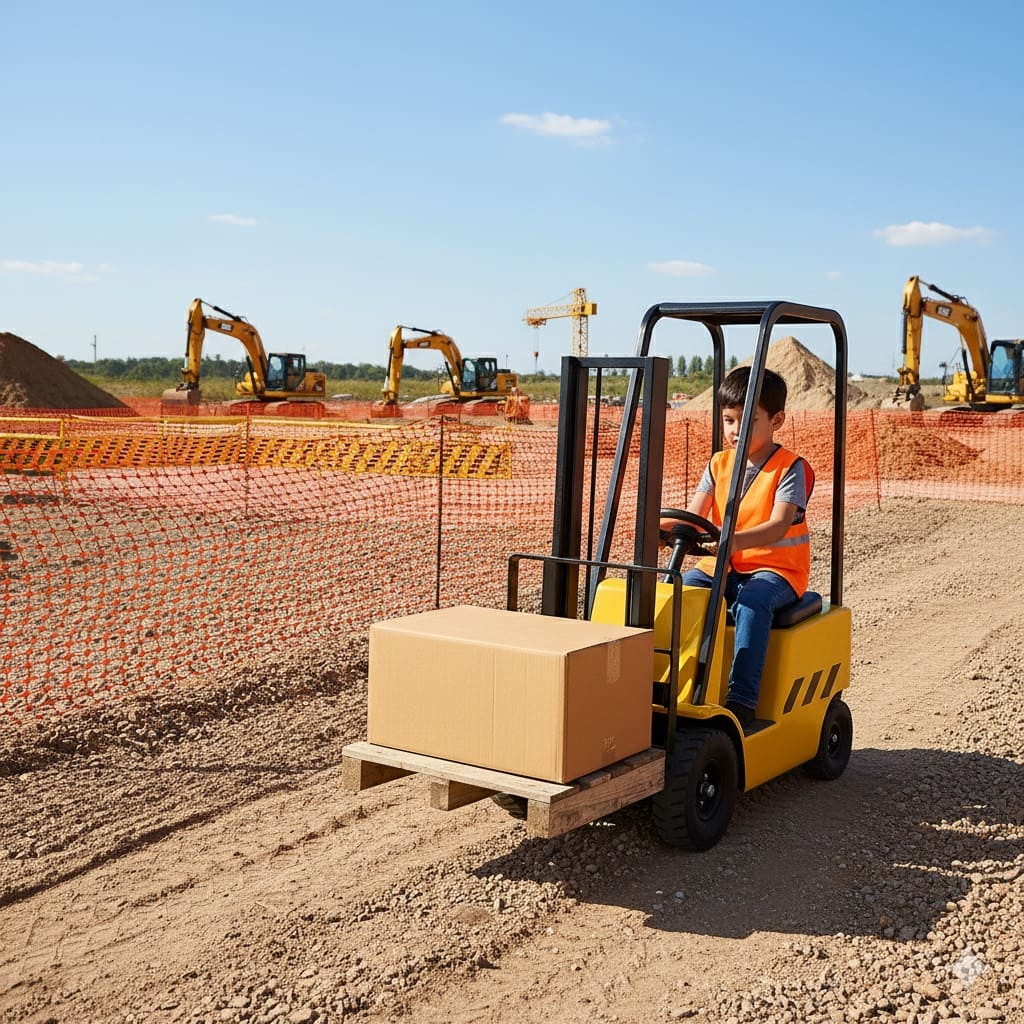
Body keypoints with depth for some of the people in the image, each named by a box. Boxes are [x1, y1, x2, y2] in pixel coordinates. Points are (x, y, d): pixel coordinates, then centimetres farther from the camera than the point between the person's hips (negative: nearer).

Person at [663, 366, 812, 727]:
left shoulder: (790, 468, -9)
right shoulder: (719, 464, 9)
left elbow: (778, 525, -25)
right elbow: (694, 516, -1)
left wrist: (734, 541, -44)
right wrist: (660, 525, -25)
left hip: (775, 568, -5)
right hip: (722, 566, 5)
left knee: (752, 600, -36)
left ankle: (742, 698, -36)